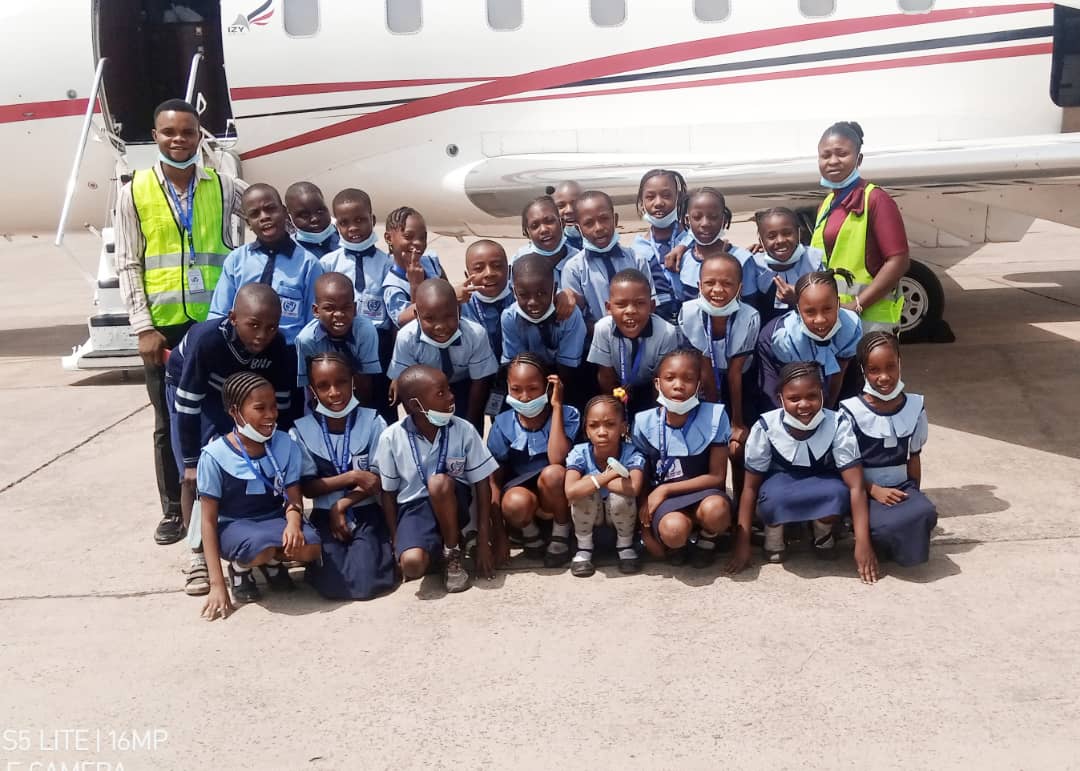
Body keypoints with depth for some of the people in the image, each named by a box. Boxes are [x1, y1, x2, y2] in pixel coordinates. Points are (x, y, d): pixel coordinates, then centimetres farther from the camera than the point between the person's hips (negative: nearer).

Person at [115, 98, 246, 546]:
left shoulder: (223, 187, 4)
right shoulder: (134, 192, 3)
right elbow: (128, 266, 1)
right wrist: (143, 327, -7)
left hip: (216, 324, 0)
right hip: (163, 327, 0)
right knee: (169, 423, 9)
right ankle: (174, 510, 22)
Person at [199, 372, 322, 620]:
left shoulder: (285, 445, -5)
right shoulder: (215, 455, -15)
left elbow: (293, 498, -3)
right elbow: (209, 520, -12)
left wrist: (293, 522, -30)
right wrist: (216, 584, -17)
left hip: (275, 519, 4)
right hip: (234, 526, -3)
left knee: (310, 548, -28)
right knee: (261, 549, -37)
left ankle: (273, 562, 8)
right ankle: (239, 569, 1)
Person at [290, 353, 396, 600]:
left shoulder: (372, 421, -4)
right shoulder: (301, 430, -4)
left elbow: (379, 479, -4)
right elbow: (307, 487, -5)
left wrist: (342, 505, -13)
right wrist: (352, 477, -16)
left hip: (366, 513, 0)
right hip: (325, 515, 1)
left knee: (365, 583, -21)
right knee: (333, 585, -20)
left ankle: (373, 551, 11)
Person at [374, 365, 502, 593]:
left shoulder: (463, 430, -13)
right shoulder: (392, 438, -14)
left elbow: (482, 485, -7)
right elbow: (388, 494, -2)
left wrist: (483, 541, -10)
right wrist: (396, 543, -4)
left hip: (451, 504, 1)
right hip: (414, 507, 0)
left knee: (439, 482, -35)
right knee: (411, 563, -30)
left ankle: (453, 553, -10)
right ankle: (436, 544, 8)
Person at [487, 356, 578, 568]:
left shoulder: (566, 415, -10)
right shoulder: (503, 423, -5)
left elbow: (557, 460, -28)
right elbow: (495, 477, -3)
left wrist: (556, 406, -24)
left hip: (556, 494, 0)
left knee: (553, 472, -35)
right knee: (516, 503, -36)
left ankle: (561, 535, -9)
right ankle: (529, 533, 1)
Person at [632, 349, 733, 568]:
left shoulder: (714, 416, -11)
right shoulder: (644, 423, -8)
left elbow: (717, 476, -9)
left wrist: (665, 490, -15)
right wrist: (644, 517, -9)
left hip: (701, 494, 0)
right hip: (661, 500, 0)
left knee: (716, 508, -36)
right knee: (674, 528, -36)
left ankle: (707, 542, 0)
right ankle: (677, 544, 3)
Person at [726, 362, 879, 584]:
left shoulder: (838, 424, -23)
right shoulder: (766, 427, -22)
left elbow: (856, 486, -24)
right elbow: (751, 486, -15)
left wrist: (863, 543, -31)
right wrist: (742, 543, -17)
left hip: (821, 485, 1)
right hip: (781, 483, -1)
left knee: (838, 493, -35)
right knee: (774, 498, -37)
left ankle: (823, 533, 0)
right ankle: (774, 534, -2)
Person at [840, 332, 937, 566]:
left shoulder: (915, 407, 3)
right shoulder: (851, 411, -10)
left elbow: (914, 456, 12)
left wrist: (914, 493, 4)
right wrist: (875, 491, -18)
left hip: (901, 487, 3)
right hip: (865, 489, -3)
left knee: (925, 512, -30)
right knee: (890, 524, -33)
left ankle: (904, 543, 2)